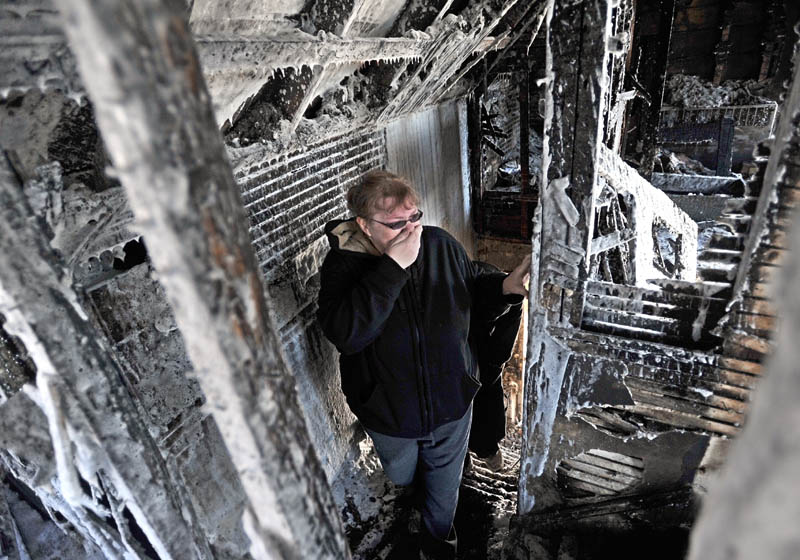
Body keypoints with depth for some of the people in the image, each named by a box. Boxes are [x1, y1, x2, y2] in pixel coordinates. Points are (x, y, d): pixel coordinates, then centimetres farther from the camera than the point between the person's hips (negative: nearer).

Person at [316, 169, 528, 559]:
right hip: (390, 413, -1)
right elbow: (346, 334, -40)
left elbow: (472, 285, 5)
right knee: (401, 477, 31)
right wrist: (393, 267, -42)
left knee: (444, 481, 26)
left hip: (451, 402, 2)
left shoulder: (441, 245, -14)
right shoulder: (343, 266, -23)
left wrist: (505, 286, -17)